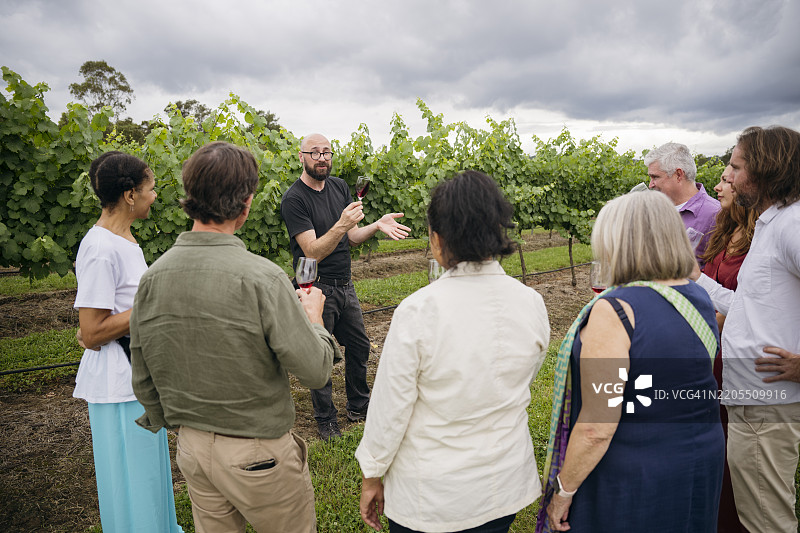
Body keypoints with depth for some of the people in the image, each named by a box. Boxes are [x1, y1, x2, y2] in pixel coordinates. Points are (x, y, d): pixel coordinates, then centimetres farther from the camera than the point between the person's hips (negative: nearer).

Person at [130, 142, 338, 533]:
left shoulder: (152, 277, -6)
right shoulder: (260, 277, -25)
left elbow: (143, 380, 4)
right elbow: (315, 370, -21)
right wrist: (313, 316, -2)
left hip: (191, 447, 6)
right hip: (257, 454, -5)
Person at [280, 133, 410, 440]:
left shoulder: (339, 187, 6)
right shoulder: (294, 199, -15)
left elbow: (351, 238, 6)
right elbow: (313, 252, -22)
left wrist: (377, 226, -12)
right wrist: (342, 224, -34)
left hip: (344, 285, 7)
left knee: (359, 347, 17)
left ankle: (359, 408, 37)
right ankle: (326, 420, 24)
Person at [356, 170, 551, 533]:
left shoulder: (418, 312, -26)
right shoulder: (532, 304, -12)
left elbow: (390, 411, -17)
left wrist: (372, 478, -1)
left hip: (429, 497, -4)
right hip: (506, 486, 4)